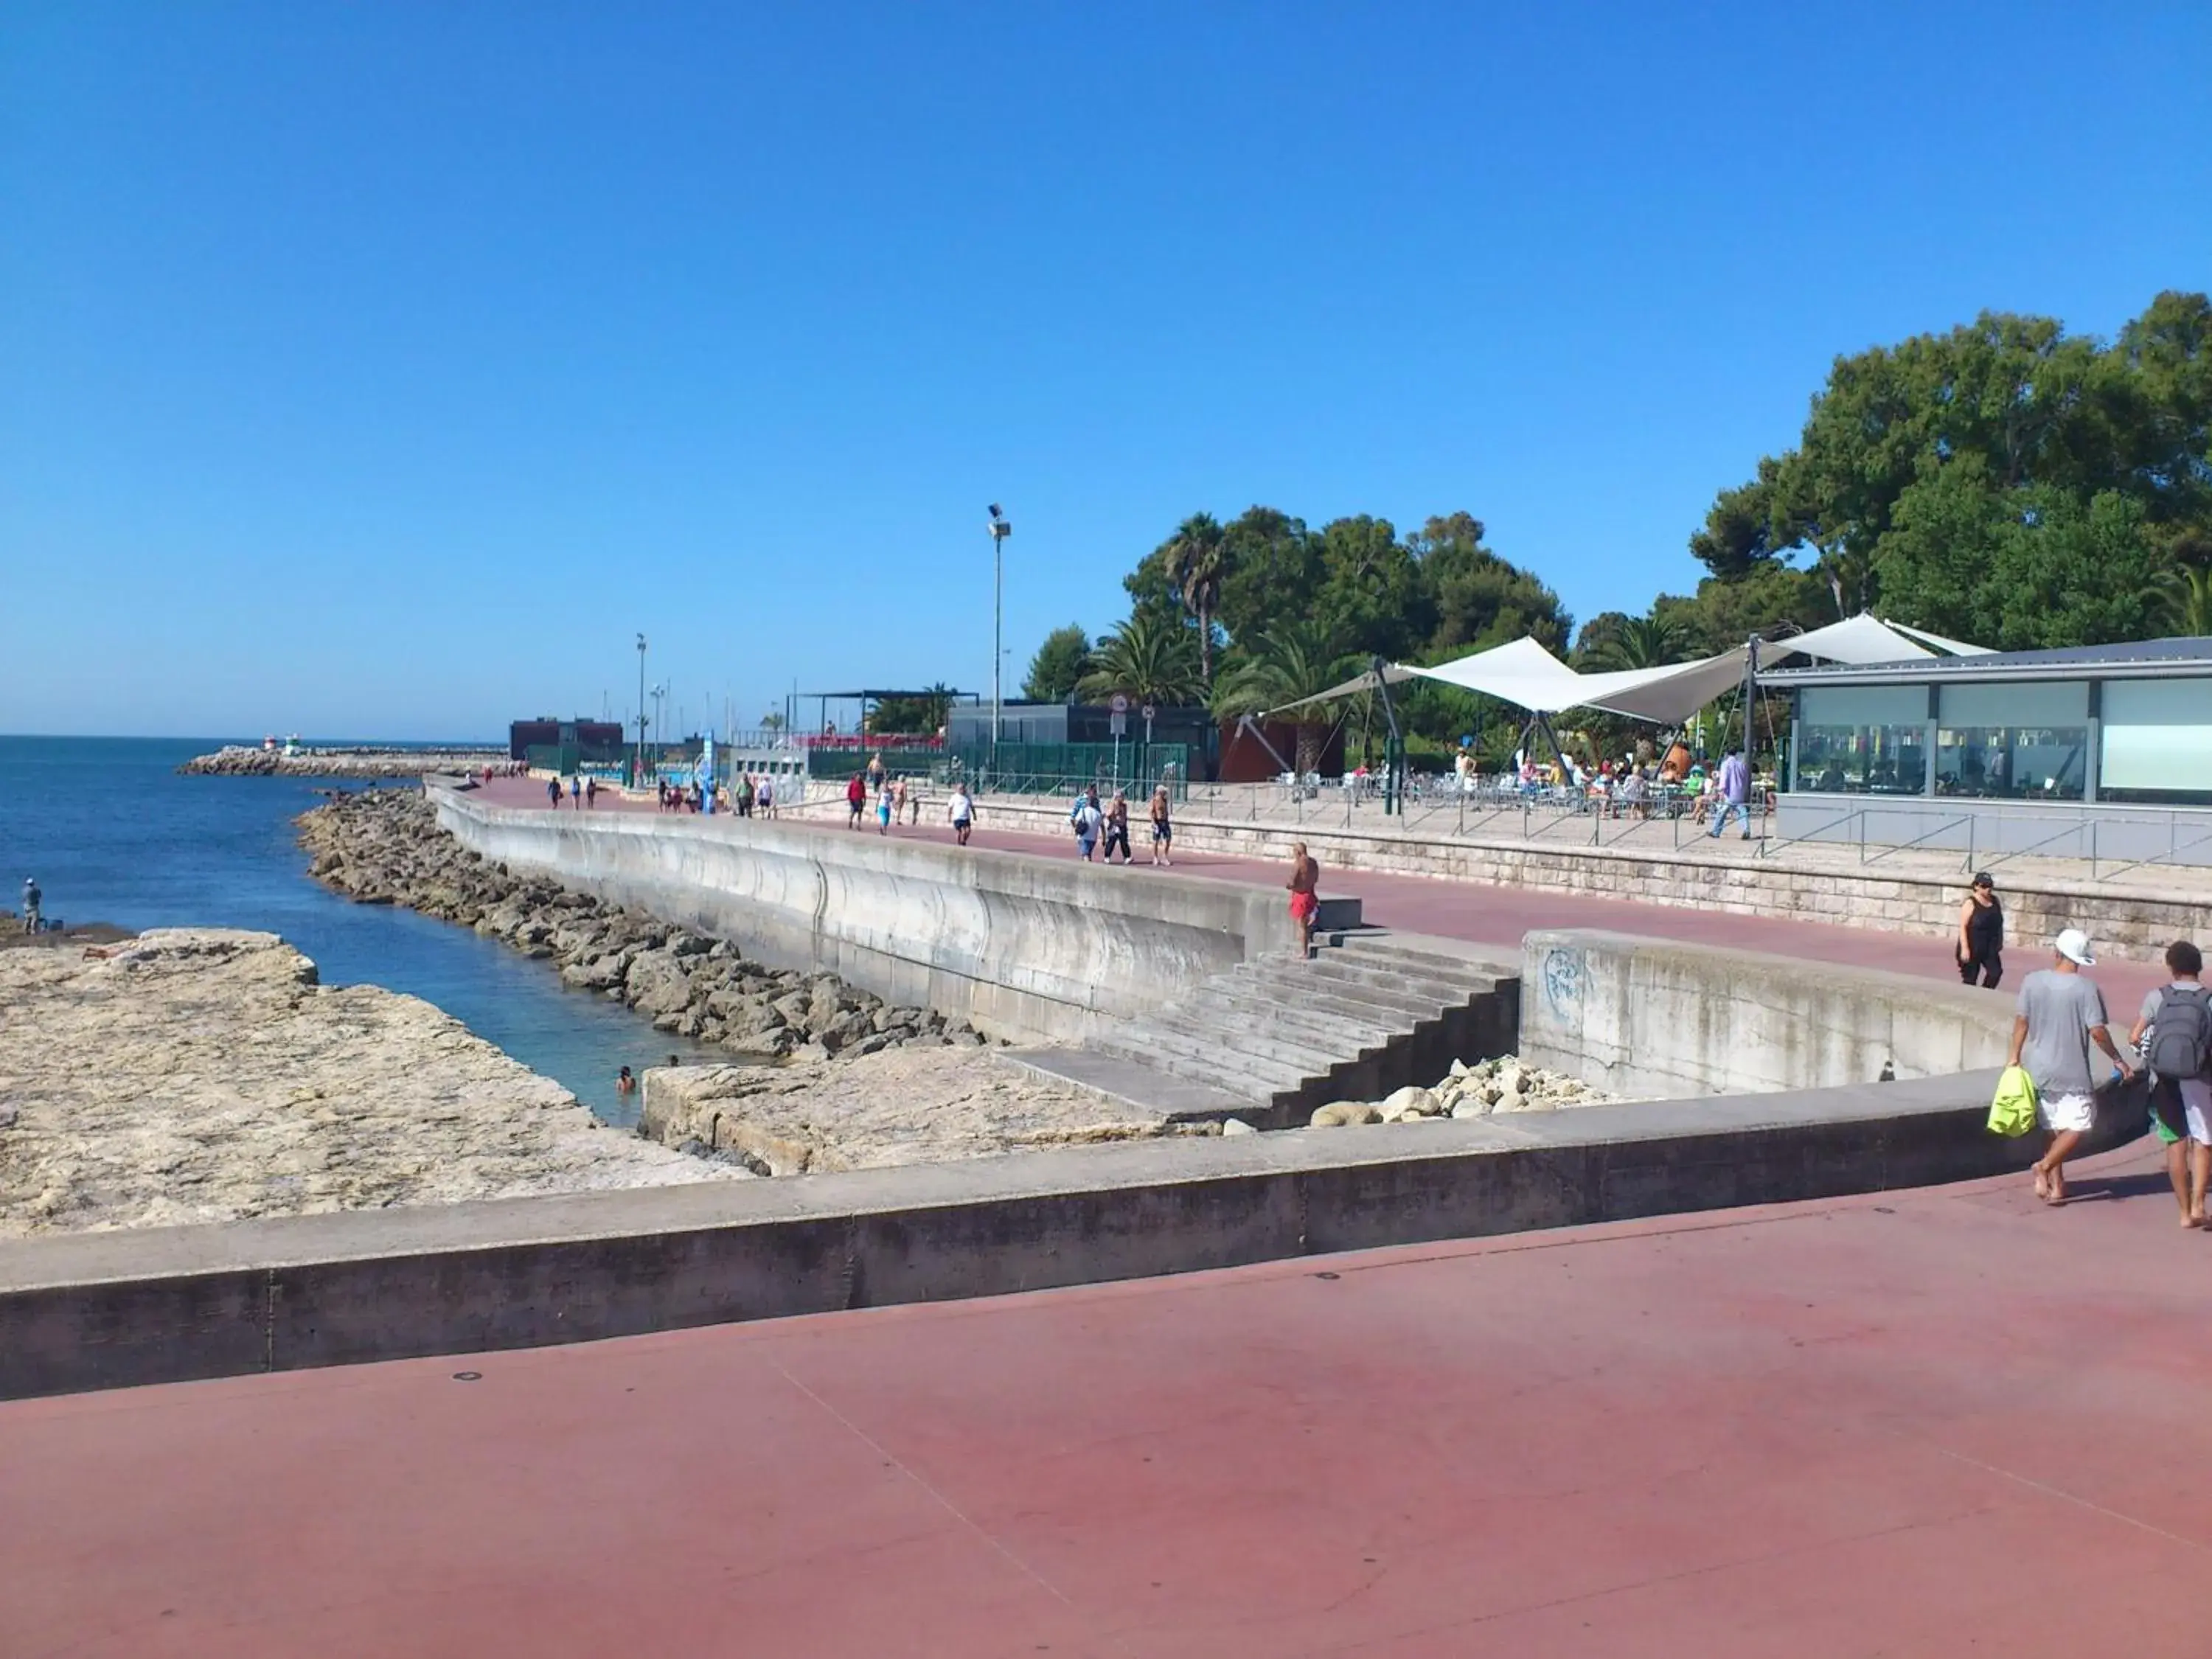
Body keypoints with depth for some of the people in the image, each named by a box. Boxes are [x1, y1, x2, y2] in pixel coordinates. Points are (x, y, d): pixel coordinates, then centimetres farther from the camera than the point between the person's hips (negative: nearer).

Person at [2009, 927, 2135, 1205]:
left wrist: (2015, 1057, 12)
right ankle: (2045, 1166, -15)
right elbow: (2097, 1032, -15)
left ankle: (2056, 1185, 17)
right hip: (2073, 1072, -5)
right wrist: (2119, 1060, -1)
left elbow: (2022, 1021, 2)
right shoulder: (2087, 989, -14)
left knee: (2053, 1128, 16)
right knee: (2078, 1126, 4)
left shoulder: (2032, 981, -3)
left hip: (2039, 1069, 5)